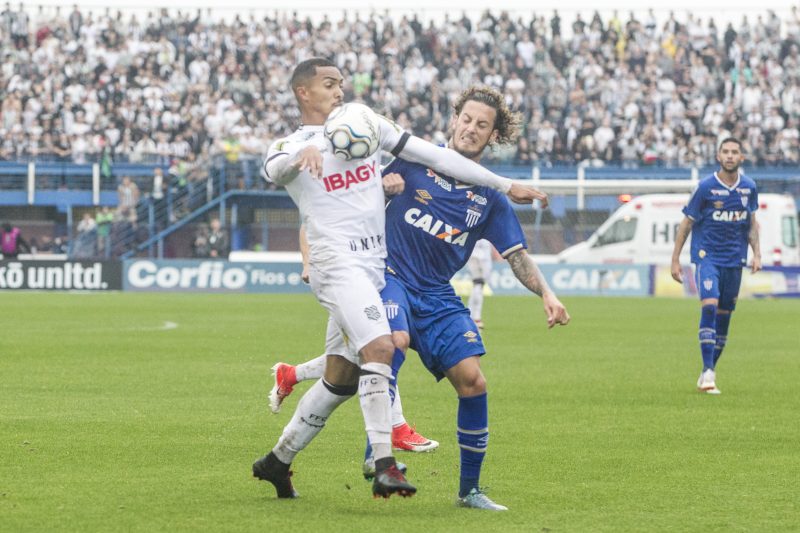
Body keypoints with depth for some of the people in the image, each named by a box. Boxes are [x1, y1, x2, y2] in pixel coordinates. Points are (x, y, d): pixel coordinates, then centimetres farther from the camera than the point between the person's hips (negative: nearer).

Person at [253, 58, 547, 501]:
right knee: (379, 346, -27)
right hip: (337, 262, -6)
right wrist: (303, 153, -46)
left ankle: (278, 461, 23)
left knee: (340, 380, 8)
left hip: (377, 266, 6)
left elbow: (434, 155, 15)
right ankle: (384, 465, -32)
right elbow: (273, 169, -22)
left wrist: (505, 186, 12)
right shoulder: (291, 146, 3)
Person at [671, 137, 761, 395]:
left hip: (734, 259, 4)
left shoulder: (749, 187, 3)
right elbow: (686, 223, -2)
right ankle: (707, 372, -22)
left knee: (724, 315, 6)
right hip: (707, 255, -4)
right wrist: (675, 259, -2)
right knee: (709, 306, -21)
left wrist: (756, 253, 6)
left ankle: (710, 371, 17)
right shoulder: (706, 187, -9)